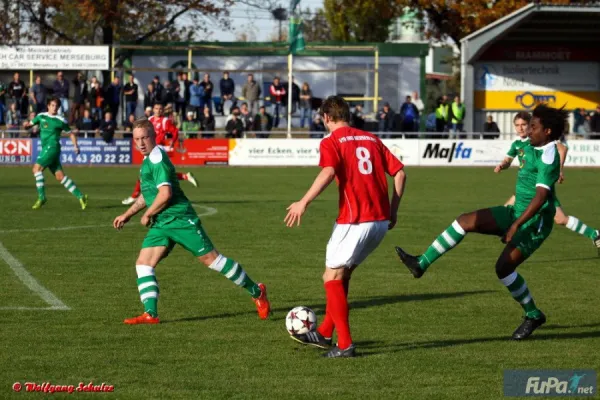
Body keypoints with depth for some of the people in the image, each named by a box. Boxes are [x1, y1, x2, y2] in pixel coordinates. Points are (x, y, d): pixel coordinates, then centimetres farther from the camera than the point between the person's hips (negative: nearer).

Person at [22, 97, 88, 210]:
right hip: (45, 148, 6)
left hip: (52, 147, -6)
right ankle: (80, 196, 9)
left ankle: (41, 197, -13)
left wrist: (75, 146, -3)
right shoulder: (41, 116, 11)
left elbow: (71, 133, 8)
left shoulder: (61, 121, -2)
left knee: (37, 168, -17)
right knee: (60, 176, 5)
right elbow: (29, 125, 16)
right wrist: (26, 125, -8)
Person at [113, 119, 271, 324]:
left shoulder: (157, 158, -14)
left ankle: (256, 292, 9)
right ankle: (150, 314, -10)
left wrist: (147, 215, -10)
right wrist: (127, 214, 28)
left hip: (180, 220, -9)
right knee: (143, 263, -4)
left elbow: (165, 194, -24)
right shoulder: (148, 161, 16)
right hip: (161, 224, 9)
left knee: (211, 258, -4)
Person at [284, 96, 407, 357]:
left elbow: (328, 172, -22)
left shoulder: (331, 142, -2)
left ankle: (345, 344, -2)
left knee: (332, 277, 4)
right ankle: (325, 334, 26)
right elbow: (399, 172, 12)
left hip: (354, 220, -7)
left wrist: (304, 203, -20)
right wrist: (393, 210, 17)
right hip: (381, 220, 7)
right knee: (341, 275, 20)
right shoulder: (371, 139, 16)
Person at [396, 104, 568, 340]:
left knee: (503, 268, -16)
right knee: (465, 222, -2)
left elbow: (541, 197, -29)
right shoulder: (532, 149, 9)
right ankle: (421, 264, -2)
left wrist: (516, 225, -33)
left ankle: (533, 315, 4)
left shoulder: (548, 158, -21)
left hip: (534, 223, -9)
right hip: (517, 212, 9)